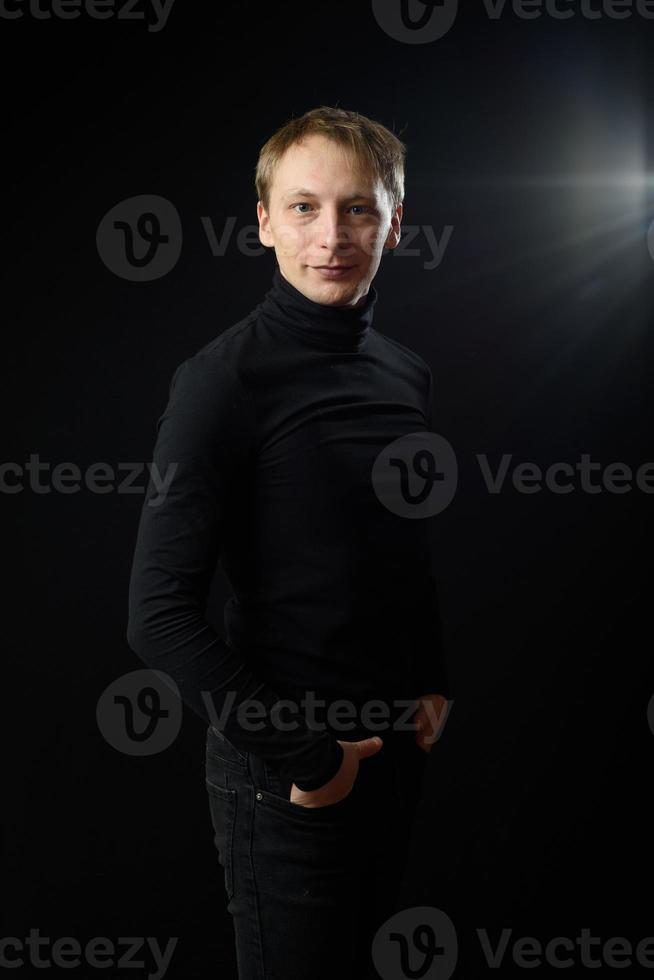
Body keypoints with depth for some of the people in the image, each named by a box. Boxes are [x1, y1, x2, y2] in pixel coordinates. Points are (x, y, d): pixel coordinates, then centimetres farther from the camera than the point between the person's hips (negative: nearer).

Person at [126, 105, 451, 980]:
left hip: (399, 747, 7)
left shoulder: (410, 376, 4)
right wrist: (302, 756, -16)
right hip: (284, 774, -6)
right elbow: (160, 614, -19)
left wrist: (437, 680, 4)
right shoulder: (225, 378, -16)